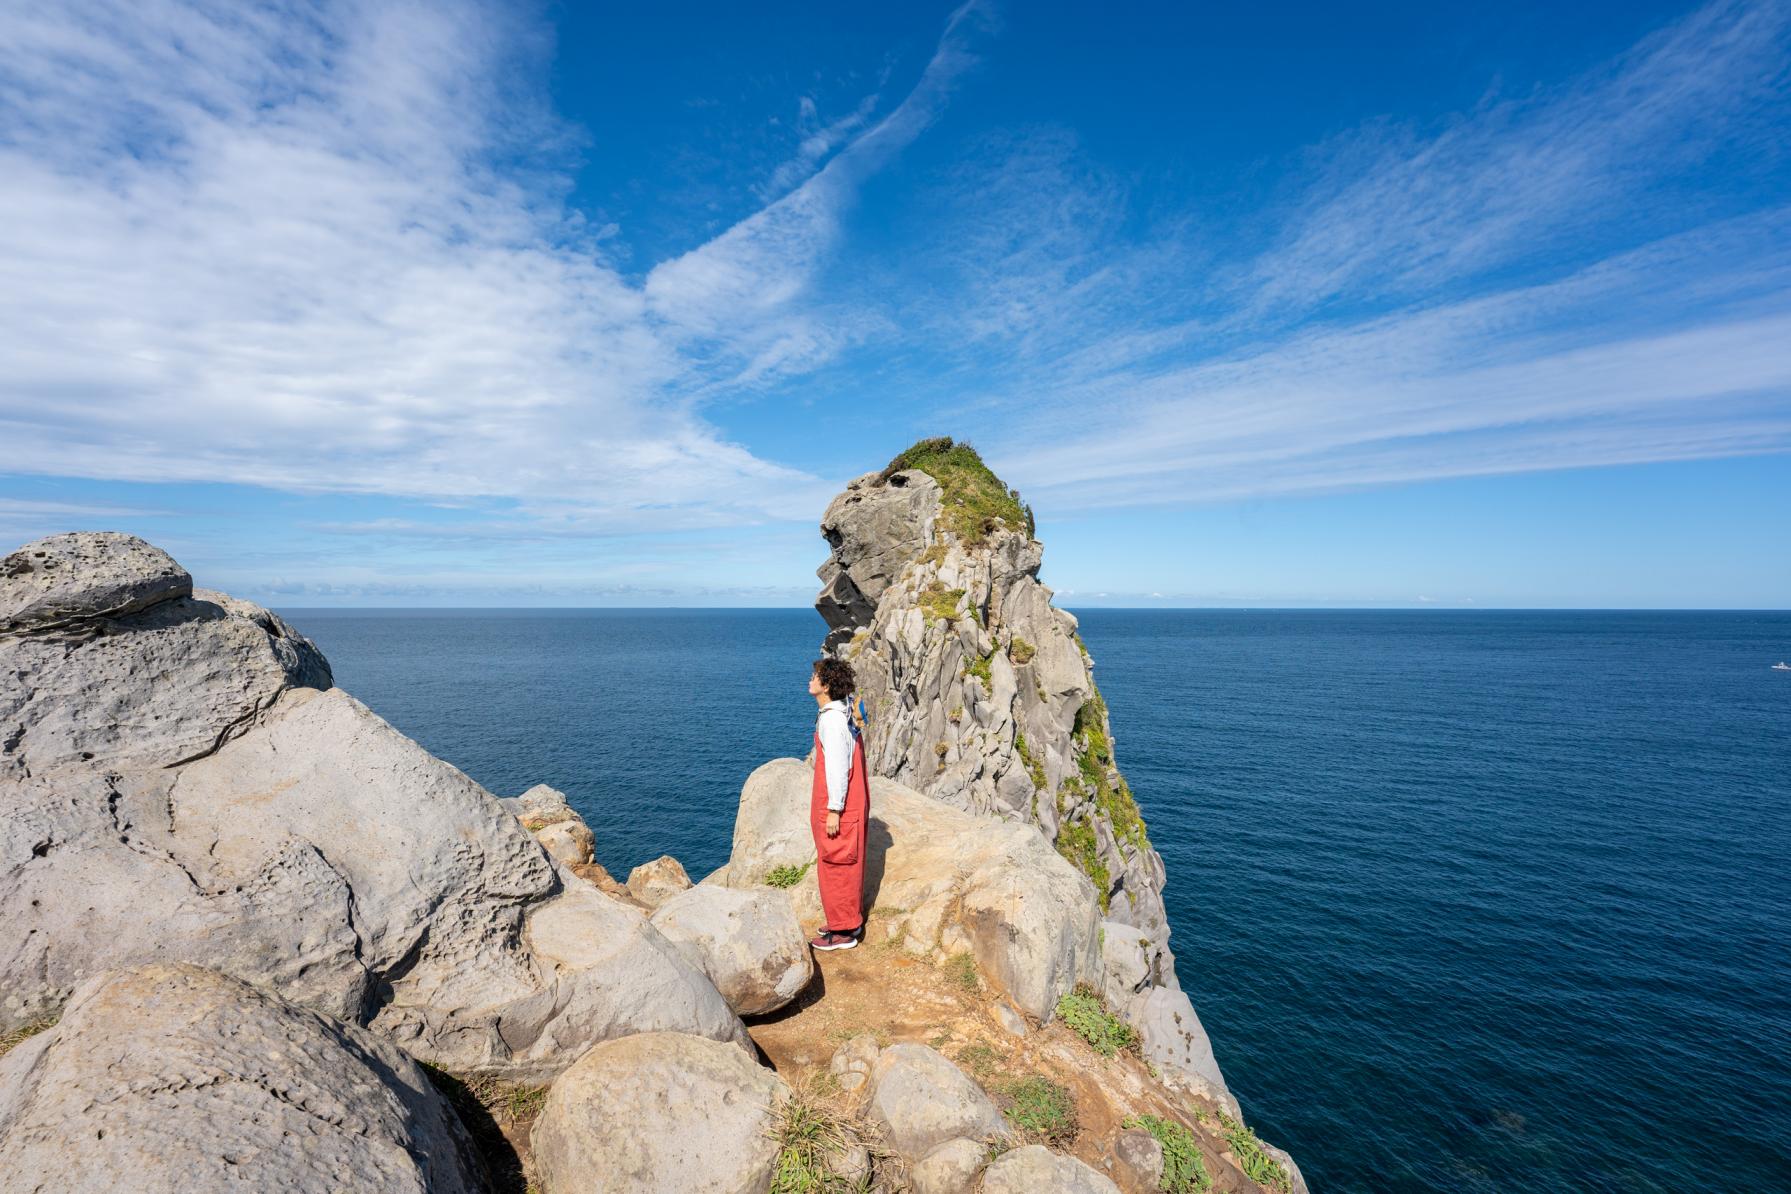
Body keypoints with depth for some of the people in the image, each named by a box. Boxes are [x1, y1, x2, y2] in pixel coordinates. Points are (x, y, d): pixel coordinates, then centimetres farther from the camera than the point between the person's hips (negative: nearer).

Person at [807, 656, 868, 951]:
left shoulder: (832, 720, -22)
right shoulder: (845, 713, 9)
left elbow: (838, 769, -23)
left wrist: (834, 810, -19)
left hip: (838, 808, -10)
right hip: (853, 804, 10)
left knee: (835, 866, 3)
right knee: (847, 865, 19)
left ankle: (843, 931, 16)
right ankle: (849, 922, 32)